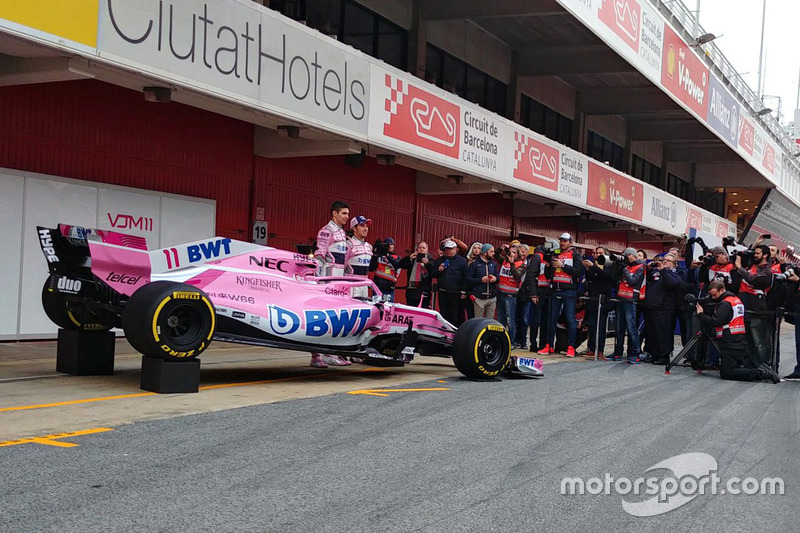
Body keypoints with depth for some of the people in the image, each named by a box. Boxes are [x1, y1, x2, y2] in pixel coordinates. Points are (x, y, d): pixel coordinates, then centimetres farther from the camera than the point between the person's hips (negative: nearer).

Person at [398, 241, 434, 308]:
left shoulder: (430, 259, 6)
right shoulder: (412, 258, 13)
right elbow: (400, 265, 2)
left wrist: (427, 263, -24)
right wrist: (409, 258, -10)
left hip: (424, 292, -2)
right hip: (411, 291, 2)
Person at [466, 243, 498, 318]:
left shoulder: (493, 264, 12)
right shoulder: (474, 264, -3)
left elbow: (498, 277, 16)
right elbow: (468, 279, -8)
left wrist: (495, 279, -7)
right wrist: (481, 280, -17)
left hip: (492, 298, 5)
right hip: (479, 298, -5)